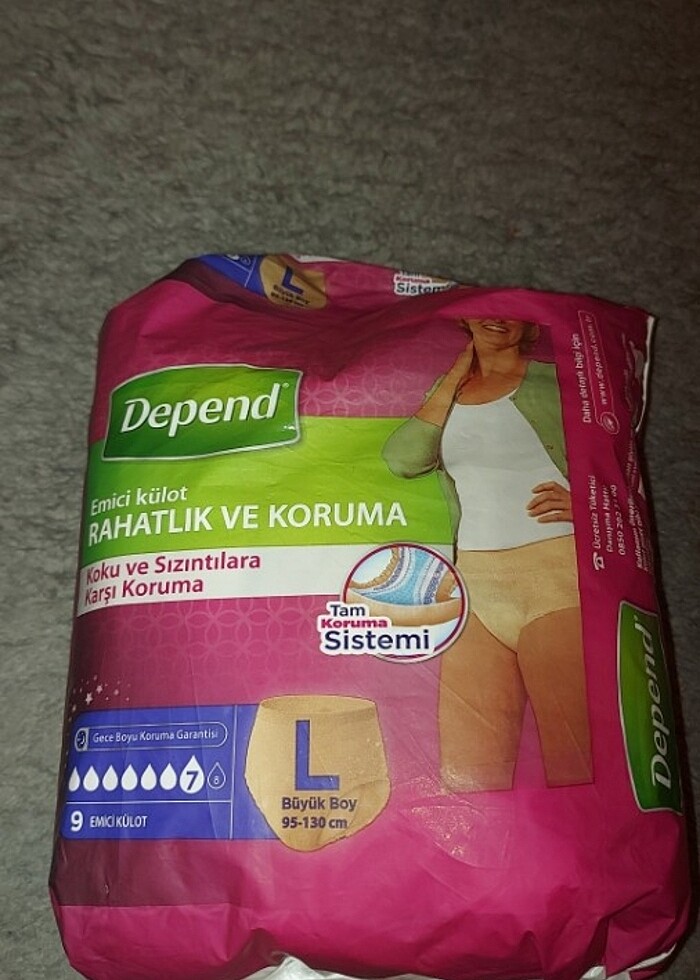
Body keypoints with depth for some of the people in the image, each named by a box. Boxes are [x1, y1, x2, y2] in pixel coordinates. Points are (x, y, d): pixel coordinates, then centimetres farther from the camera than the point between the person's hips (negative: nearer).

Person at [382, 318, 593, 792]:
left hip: (557, 571, -3)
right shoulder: (448, 390, 20)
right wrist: (457, 374, 6)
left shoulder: (556, 380, 9)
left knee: (578, 762, -6)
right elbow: (404, 459, 1)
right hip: (475, 580, 3)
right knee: (466, 773, -2)